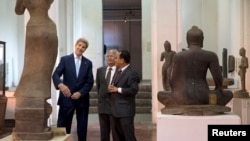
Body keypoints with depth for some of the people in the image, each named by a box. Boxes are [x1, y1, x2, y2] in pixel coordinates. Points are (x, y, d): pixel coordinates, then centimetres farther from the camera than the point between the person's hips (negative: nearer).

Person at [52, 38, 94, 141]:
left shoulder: (88, 63, 7)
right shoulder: (65, 59, 1)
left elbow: (90, 81, 1)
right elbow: (55, 75, -11)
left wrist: (80, 93, -13)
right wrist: (61, 85, -32)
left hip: (82, 99, 2)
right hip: (67, 98, -2)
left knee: (82, 127, 9)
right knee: (63, 126, -1)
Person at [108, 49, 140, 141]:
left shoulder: (132, 73, -13)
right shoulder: (118, 71, 16)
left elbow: (133, 90, -22)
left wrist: (118, 89, -20)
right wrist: (111, 89, -2)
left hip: (125, 110, -9)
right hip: (115, 109, 9)